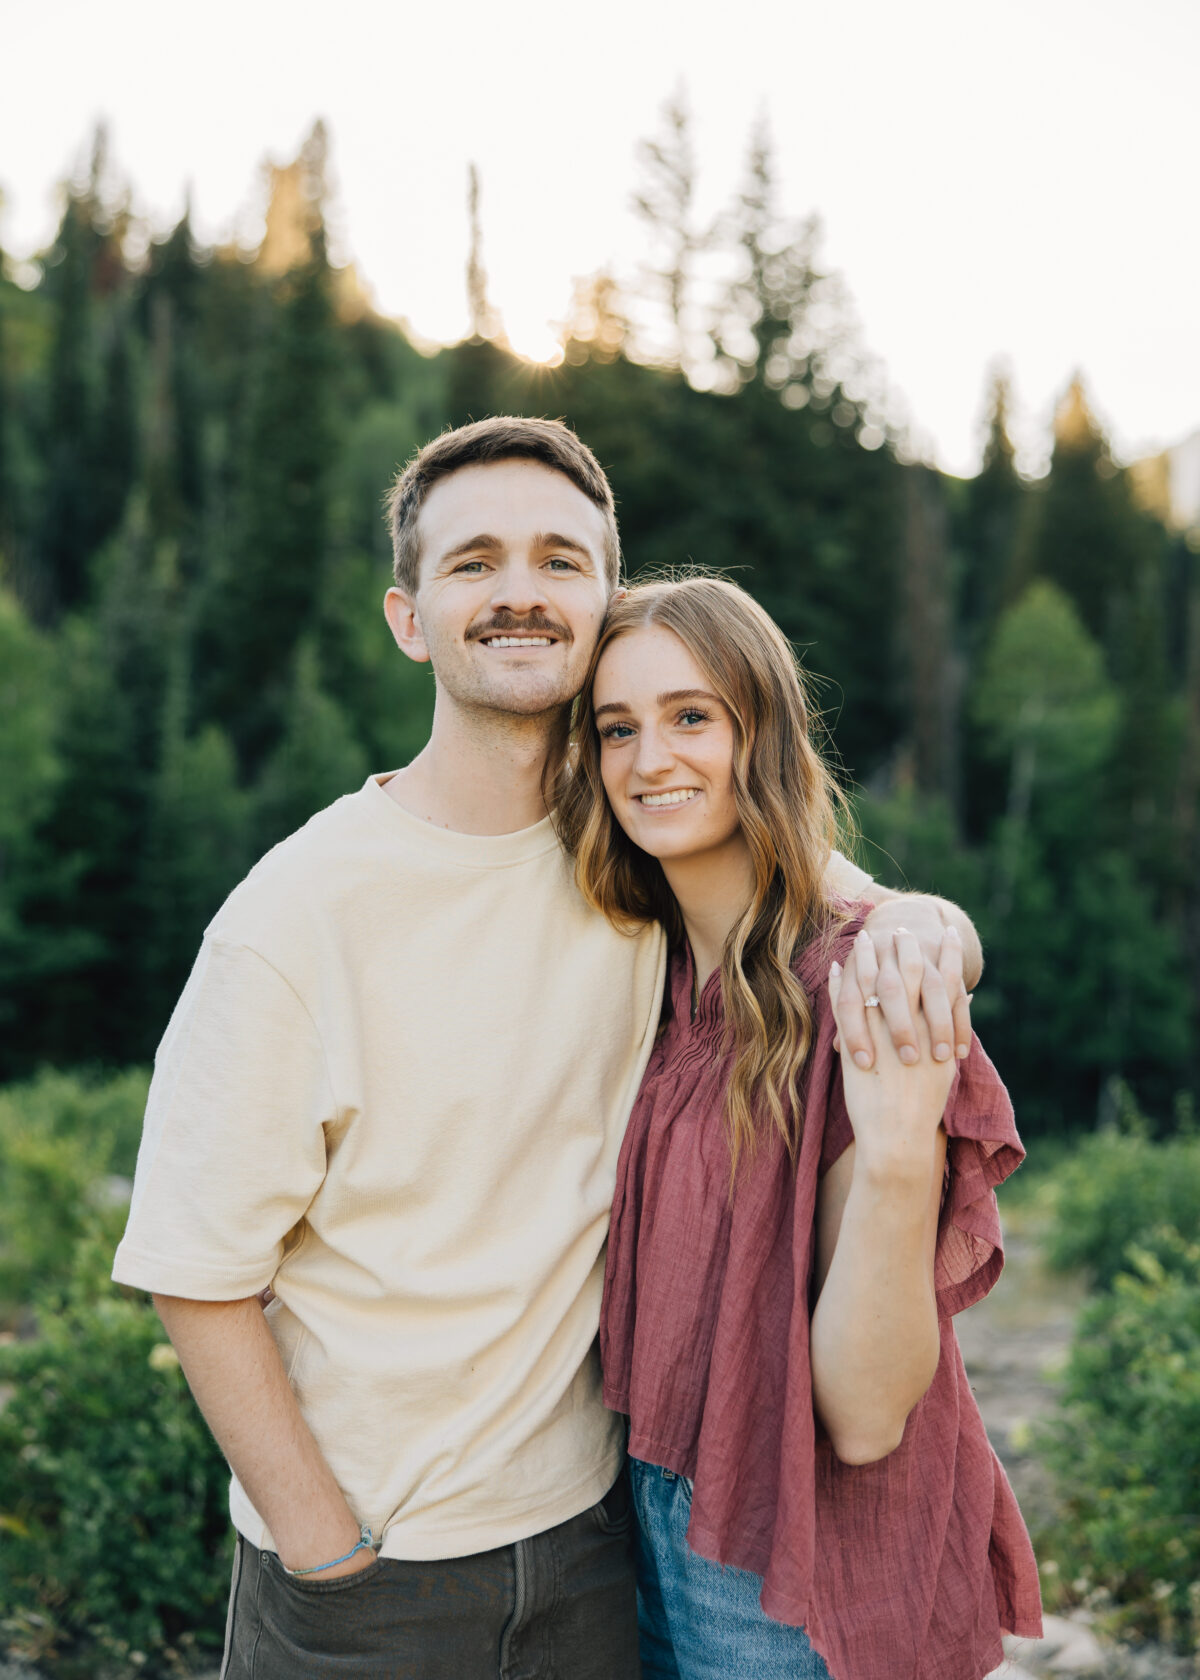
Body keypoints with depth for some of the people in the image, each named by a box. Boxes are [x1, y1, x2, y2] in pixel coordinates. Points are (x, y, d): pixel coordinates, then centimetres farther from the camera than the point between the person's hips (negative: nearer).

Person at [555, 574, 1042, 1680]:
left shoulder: (857, 993, -23)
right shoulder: (652, 973, -3)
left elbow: (864, 1417, -24)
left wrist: (898, 1146, -40)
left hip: (797, 1586, -6)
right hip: (650, 1517, 6)